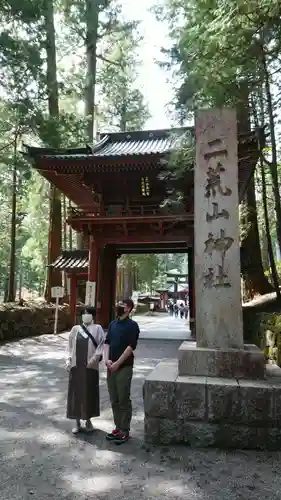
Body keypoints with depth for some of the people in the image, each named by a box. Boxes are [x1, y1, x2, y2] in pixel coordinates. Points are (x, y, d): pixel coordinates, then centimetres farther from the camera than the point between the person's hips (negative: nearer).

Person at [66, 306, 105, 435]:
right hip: (76, 365, 3)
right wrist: (69, 360, 2)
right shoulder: (75, 329, 9)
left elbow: (102, 345, -8)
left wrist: (95, 357, -20)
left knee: (89, 393, 6)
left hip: (90, 366, -2)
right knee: (76, 393, 7)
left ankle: (88, 420, 24)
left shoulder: (97, 329, 0)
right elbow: (70, 346, 11)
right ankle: (78, 423, 21)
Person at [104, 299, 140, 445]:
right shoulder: (113, 324, 11)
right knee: (114, 400, 13)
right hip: (111, 367, 6)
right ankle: (118, 427, 26)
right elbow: (107, 342, 10)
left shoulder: (132, 325, -8)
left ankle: (125, 431, 14)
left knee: (124, 400, 2)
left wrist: (117, 363, -17)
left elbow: (131, 346, -15)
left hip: (124, 367, -6)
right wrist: (106, 359, -6)